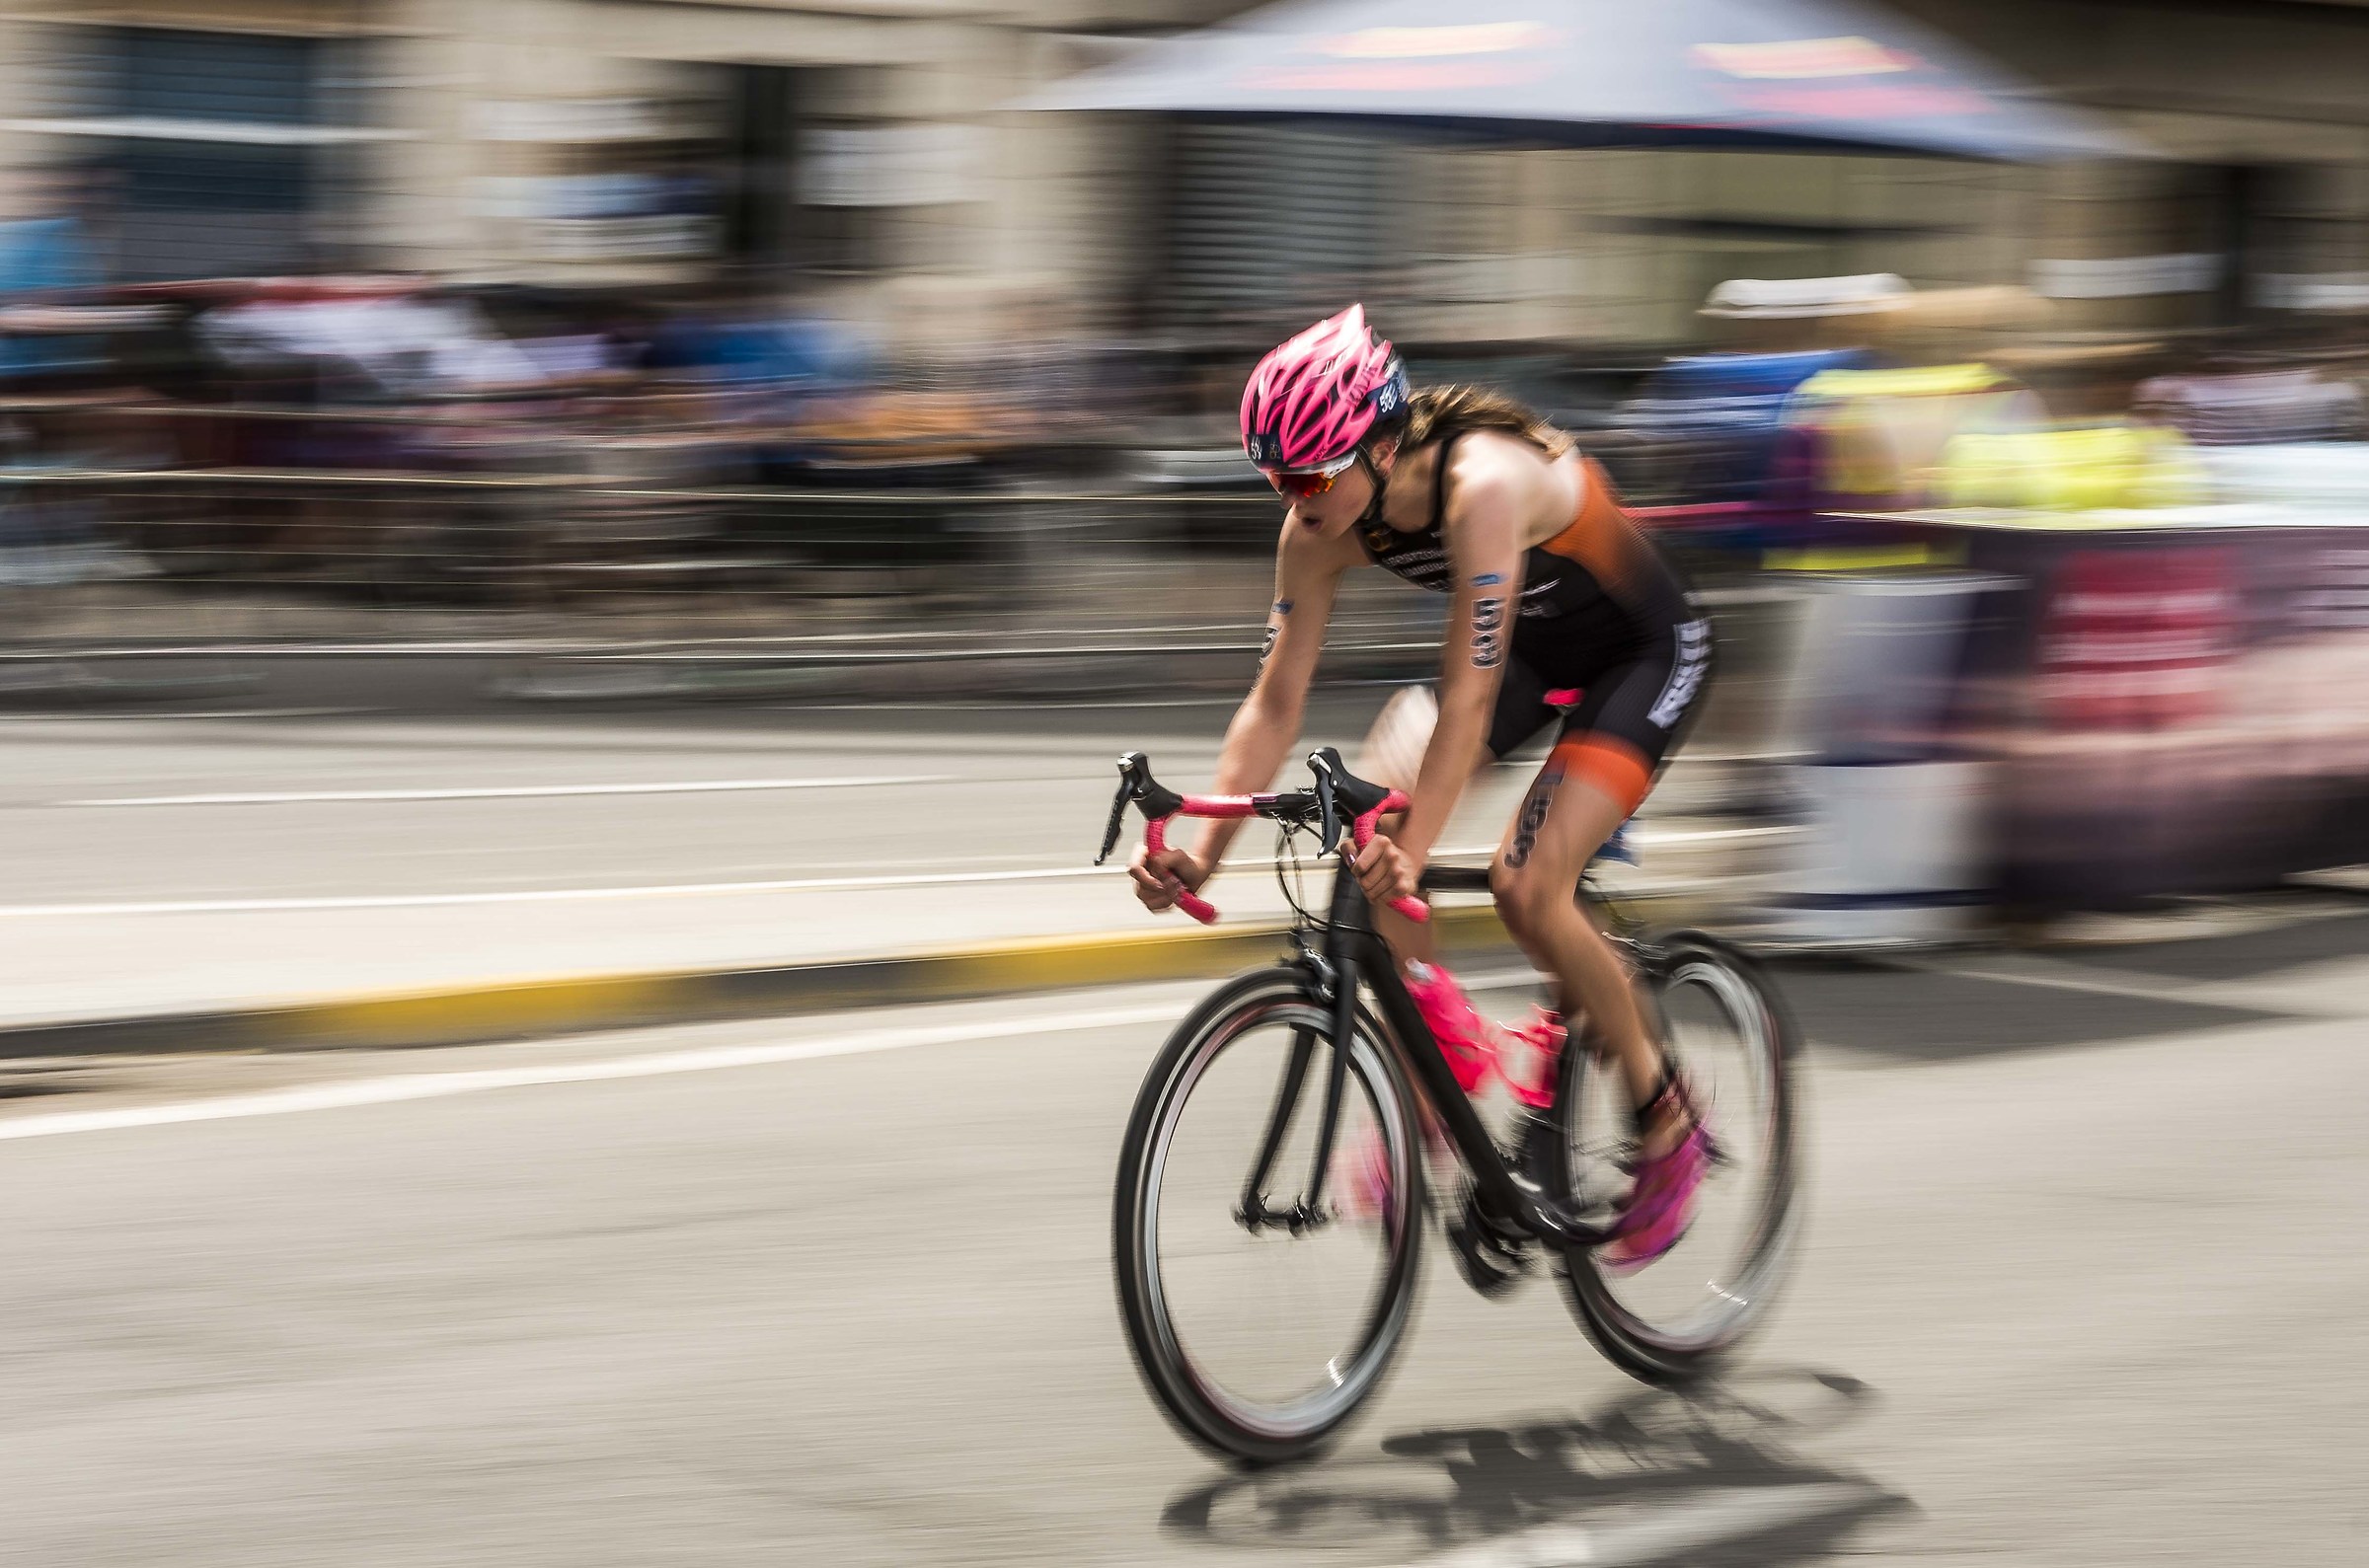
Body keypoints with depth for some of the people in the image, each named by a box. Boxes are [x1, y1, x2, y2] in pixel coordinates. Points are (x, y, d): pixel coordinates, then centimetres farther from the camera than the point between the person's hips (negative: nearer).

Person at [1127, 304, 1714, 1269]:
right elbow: (1274, 701, -12)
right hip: (1532, 651, 7)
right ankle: (1446, 1049, 1)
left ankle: (1667, 1126, -3)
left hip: (1644, 652, -7)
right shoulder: (1321, 526, -17)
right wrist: (1203, 850, -23)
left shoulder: (1484, 487, -37)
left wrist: (1410, 856, -48)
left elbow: (1467, 703, -40)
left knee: (1527, 887, -22)